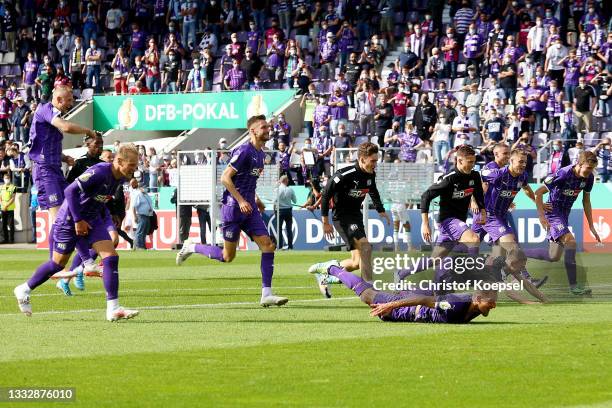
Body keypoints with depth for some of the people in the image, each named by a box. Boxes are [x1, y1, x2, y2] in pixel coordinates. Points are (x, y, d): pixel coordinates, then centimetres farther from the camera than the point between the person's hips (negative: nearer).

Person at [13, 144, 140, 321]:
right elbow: (71, 191, -30)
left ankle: (113, 309, -10)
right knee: (58, 263, 6)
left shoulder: (120, 178, -2)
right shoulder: (99, 172, -29)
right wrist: (78, 220, -25)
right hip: (69, 219, -7)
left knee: (111, 257, -10)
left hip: (92, 219, 7)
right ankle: (24, 290, 30)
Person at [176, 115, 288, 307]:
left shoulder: (260, 154, 13)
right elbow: (225, 177, -19)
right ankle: (191, 248, 23)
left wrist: (254, 199, 16)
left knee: (268, 246, -6)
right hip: (233, 207, -8)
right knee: (228, 256, 0)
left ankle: (266, 294, -6)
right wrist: (241, 201, -22)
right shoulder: (244, 151, -15)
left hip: (249, 207, 8)